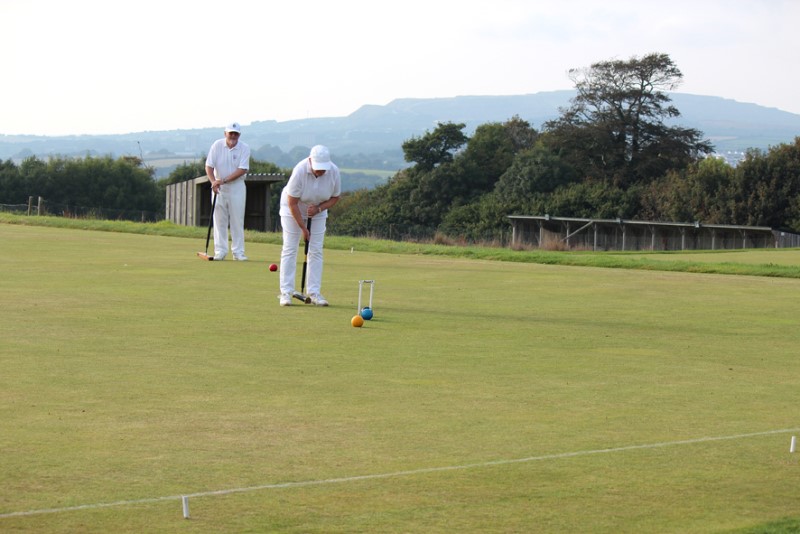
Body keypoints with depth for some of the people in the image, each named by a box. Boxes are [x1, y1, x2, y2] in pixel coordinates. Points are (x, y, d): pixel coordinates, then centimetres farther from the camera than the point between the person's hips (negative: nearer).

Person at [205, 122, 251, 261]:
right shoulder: (217, 145, -5)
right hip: (218, 186, 1)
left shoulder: (244, 148, -8)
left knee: (237, 220, 0)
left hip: (237, 187, -1)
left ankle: (238, 252, 4)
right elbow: (209, 166, -6)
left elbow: (242, 170, -14)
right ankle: (220, 251, 7)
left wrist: (224, 180, -22)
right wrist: (213, 182, -23)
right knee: (219, 220, 2)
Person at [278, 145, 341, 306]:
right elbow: (292, 203, -25)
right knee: (290, 249, -8)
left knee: (316, 251, -2)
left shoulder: (334, 172, -23)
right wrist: (303, 227, -21)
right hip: (293, 209, -3)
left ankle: (314, 293, 0)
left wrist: (318, 209, -23)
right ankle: (286, 292, -7)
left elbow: (335, 198, -6)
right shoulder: (300, 171, -33)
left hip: (318, 210, 3)